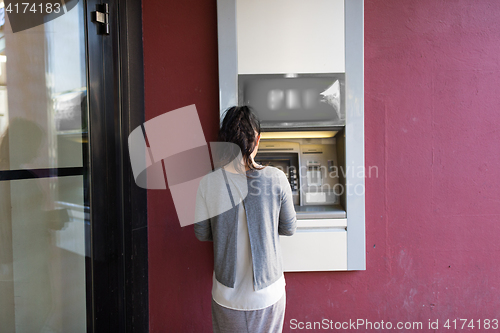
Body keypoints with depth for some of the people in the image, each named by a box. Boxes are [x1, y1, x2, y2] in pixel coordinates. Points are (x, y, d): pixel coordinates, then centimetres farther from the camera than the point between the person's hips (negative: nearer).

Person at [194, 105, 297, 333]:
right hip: (268, 294, 0)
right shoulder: (276, 179, -15)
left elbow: (202, 234, -2)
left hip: (227, 295, 1)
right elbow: (289, 229, -2)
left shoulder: (208, 182, -15)